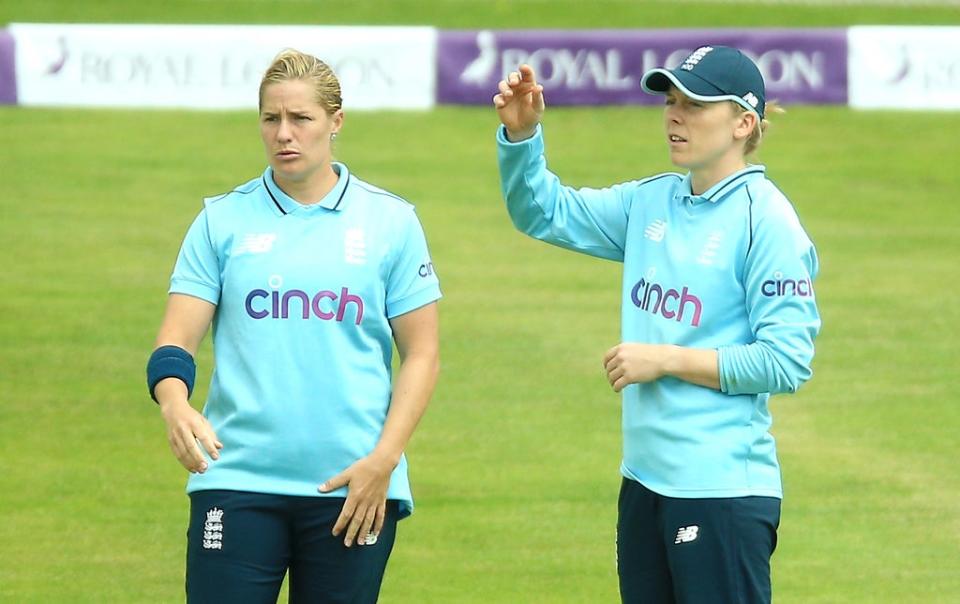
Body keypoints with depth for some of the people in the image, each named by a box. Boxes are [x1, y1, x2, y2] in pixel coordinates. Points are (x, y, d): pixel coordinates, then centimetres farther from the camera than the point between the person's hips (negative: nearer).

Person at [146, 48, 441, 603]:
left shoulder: (390, 221, 5)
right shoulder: (223, 220, 6)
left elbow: (421, 354, 5)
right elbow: (176, 340, 1)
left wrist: (384, 460, -7)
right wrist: (175, 405, -21)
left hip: (354, 487, 0)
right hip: (238, 477, 0)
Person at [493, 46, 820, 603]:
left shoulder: (766, 221, -12)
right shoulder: (651, 202, 11)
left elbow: (786, 363, -16)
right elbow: (545, 212, 20)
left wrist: (666, 360, -13)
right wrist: (522, 134, 1)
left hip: (723, 490, -8)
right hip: (645, 480, 8)